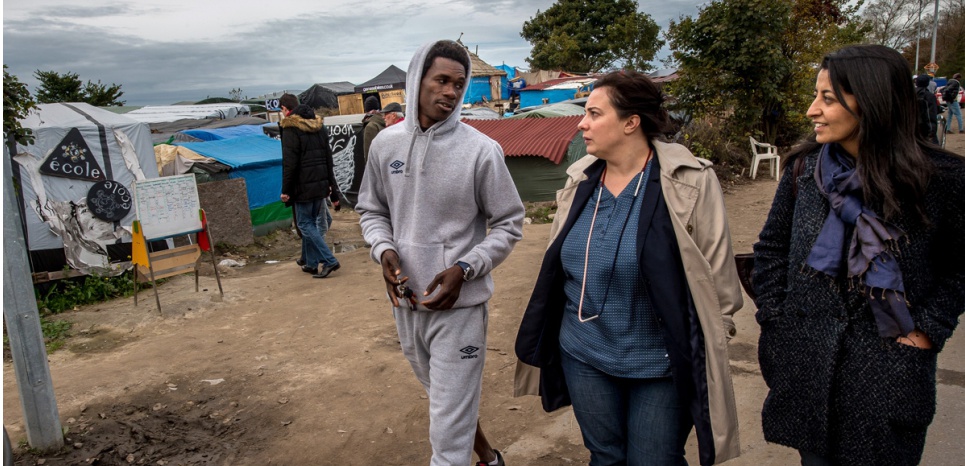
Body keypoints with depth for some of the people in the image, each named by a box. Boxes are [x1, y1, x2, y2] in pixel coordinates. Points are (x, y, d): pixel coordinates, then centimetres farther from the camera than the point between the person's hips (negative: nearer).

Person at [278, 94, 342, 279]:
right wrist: (332, 186, 19)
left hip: (303, 186, -7)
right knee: (312, 222, 15)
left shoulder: (290, 129, -10)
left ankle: (330, 261, -10)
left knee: (305, 223, -1)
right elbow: (328, 159, 15)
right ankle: (311, 263, 18)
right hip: (321, 184, 7)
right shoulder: (318, 126, 13)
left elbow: (289, 163, -15)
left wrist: (285, 190, -9)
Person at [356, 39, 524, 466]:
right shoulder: (386, 143, 0)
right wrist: (384, 250, -8)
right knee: (444, 397, 25)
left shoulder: (481, 150, -13)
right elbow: (371, 210, 11)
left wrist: (464, 269, -17)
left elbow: (508, 224, -5)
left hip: (459, 303, -5)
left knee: (449, 429, 0)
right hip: (406, 301, 5)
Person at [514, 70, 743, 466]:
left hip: (661, 364, -4)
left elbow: (716, 274, -8)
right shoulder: (581, 181, 0)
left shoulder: (691, 181, -14)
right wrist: (545, 339, 15)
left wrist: (712, 339, -3)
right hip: (584, 357, 4)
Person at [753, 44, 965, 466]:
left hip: (889, 369, -2)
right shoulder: (804, 167, -2)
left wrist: (928, 329, -6)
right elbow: (771, 248, 7)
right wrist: (773, 318, 1)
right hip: (806, 363, 2)